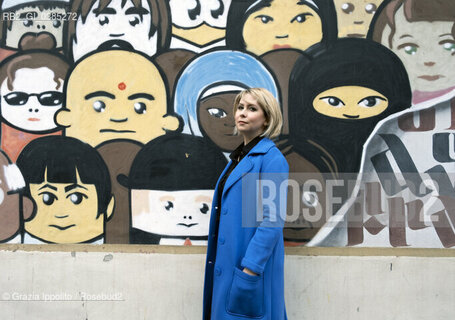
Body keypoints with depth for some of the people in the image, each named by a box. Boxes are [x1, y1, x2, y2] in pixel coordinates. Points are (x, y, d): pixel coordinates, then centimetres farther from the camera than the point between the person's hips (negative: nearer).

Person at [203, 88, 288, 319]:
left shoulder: (271, 158, -12)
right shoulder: (238, 157, 14)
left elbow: (273, 221, -19)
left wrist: (250, 270, -23)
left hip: (252, 265, -8)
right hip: (228, 263, 8)